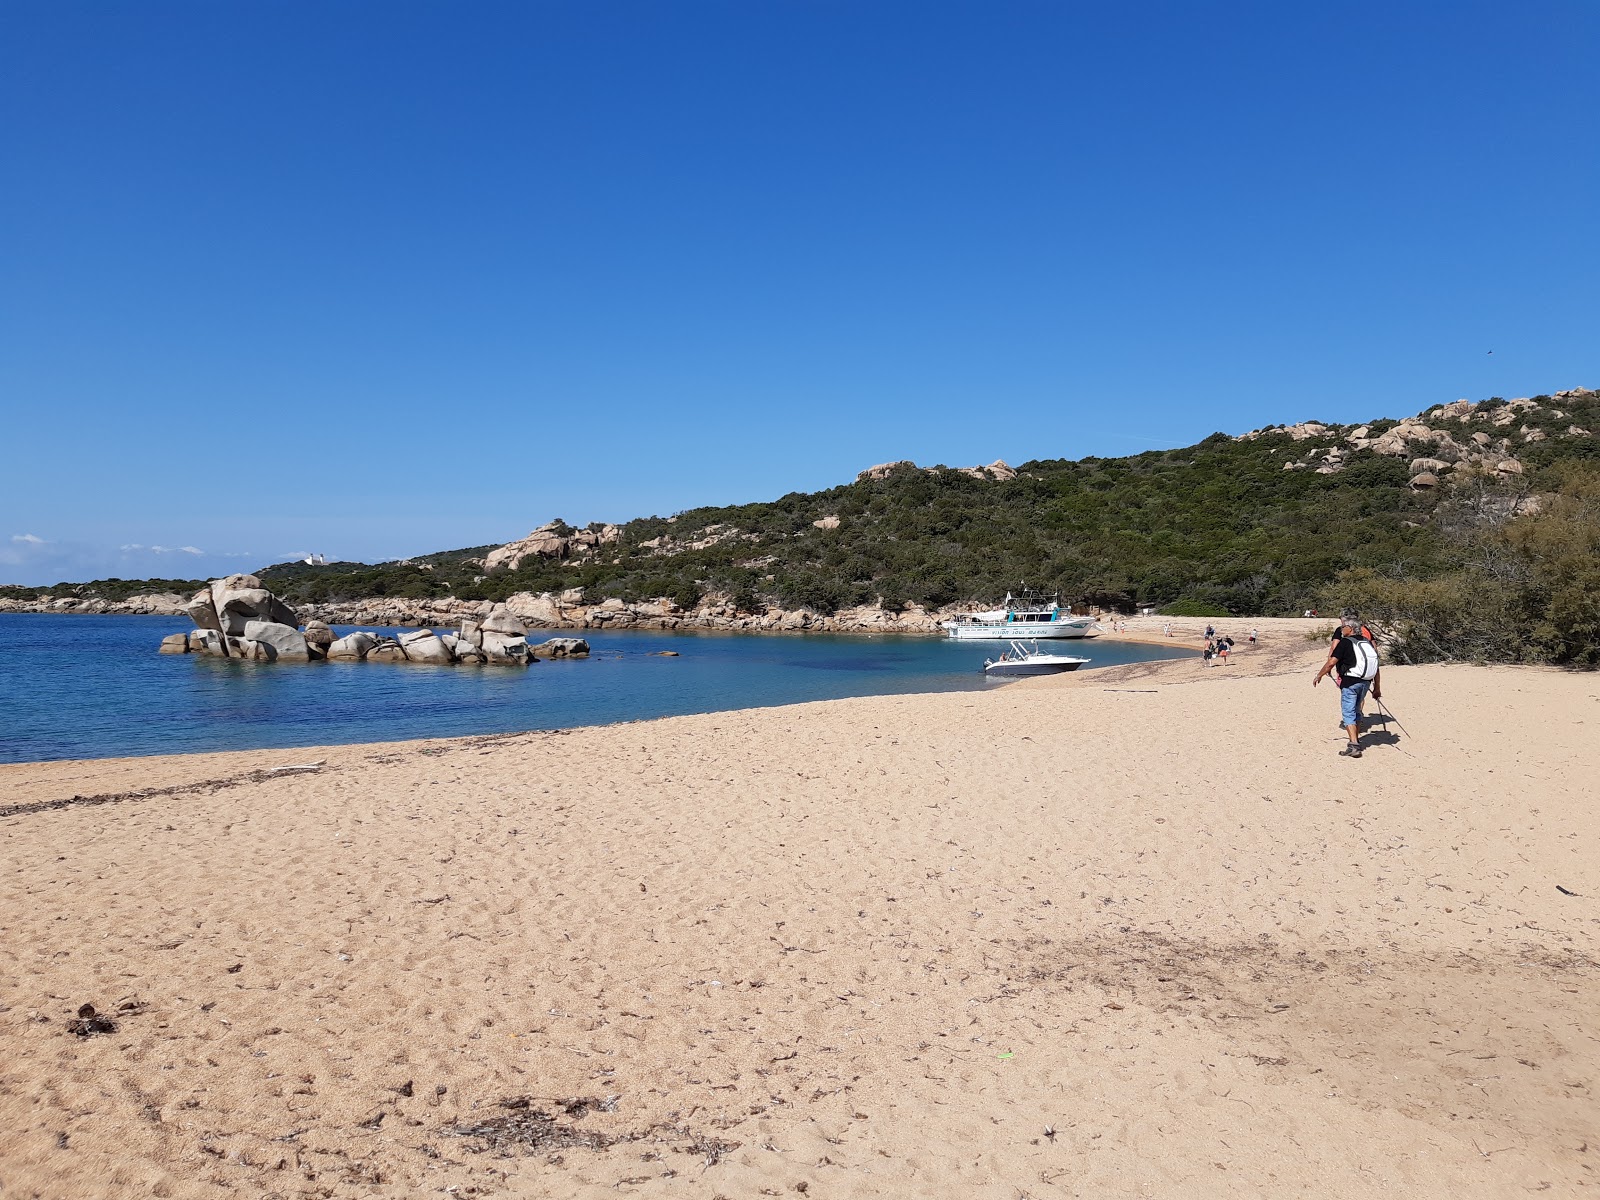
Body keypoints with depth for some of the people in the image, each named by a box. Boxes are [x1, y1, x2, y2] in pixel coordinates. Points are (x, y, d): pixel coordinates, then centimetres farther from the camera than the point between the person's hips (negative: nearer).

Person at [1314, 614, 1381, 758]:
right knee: (1356, 711, 23)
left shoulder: (1345, 642, -11)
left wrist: (1319, 675, -2)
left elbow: (1331, 662, -15)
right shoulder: (1367, 643, 10)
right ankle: (1356, 740, 32)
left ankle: (1353, 746, -13)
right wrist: (1377, 688, 19)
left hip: (1350, 682, -7)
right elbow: (1376, 667, 12)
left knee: (1348, 713, -4)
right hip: (1366, 682, 7)